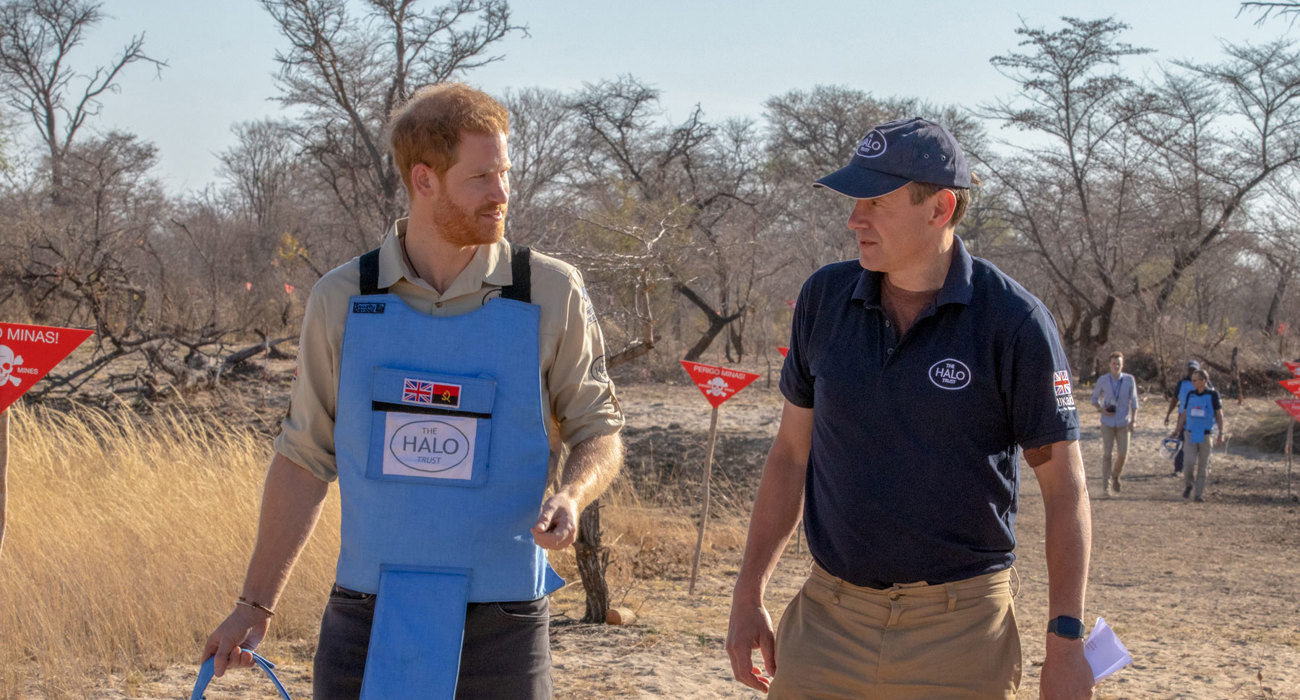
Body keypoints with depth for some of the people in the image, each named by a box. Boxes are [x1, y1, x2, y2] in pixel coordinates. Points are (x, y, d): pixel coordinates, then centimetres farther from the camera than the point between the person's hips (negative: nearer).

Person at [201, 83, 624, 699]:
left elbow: (598, 431, 6)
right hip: (365, 626, 1)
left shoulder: (550, 295, -2)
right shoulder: (341, 300, 1)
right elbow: (306, 458, 9)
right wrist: (255, 605, 10)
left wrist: (570, 495, -17)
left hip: (501, 632, 0)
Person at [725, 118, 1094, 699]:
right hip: (827, 621, 3)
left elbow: (1064, 487, -5)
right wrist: (749, 594, 9)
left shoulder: (1013, 322, -9)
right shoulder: (824, 299, 3)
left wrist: (1066, 641, -9)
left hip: (960, 627, -3)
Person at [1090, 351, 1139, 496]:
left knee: (1123, 454, -1)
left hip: (1123, 423, 1)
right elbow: (1095, 398, 8)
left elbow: (1134, 401, 1)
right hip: (1108, 423, -1)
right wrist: (1102, 410, -11)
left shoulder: (1129, 380, -5)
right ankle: (1106, 486, -1)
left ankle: (1115, 475, 29)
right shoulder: (1103, 380, -5)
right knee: (1107, 453, -6)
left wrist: (1133, 420, -7)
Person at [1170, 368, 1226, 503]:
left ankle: (1200, 493, 12)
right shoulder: (1190, 394, 6)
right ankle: (1188, 484, 13)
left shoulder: (1213, 394, -4)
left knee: (1203, 464, 4)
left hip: (1205, 435, -2)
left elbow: (1219, 415, 0)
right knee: (1191, 461, -12)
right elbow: (1184, 414, 14)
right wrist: (1177, 430, 13)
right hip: (1190, 433, 2)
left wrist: (1221, 434, -3)